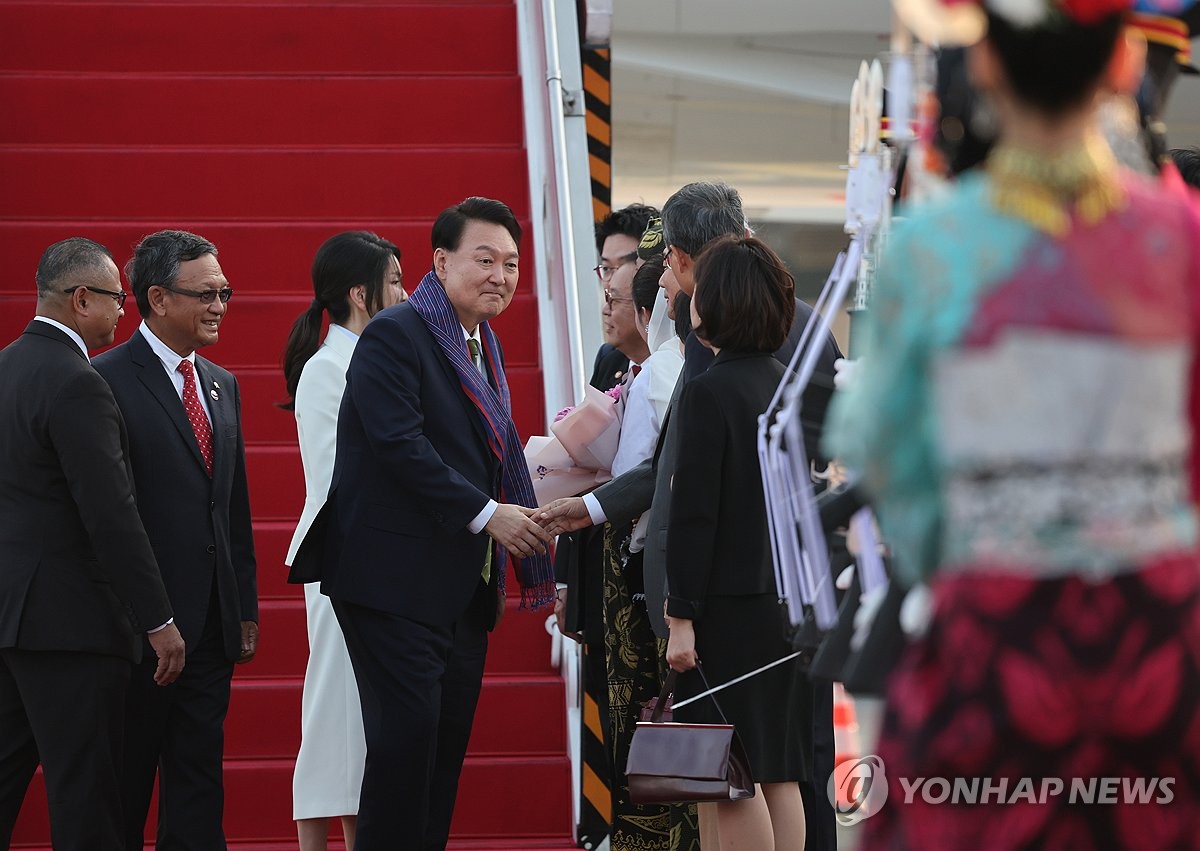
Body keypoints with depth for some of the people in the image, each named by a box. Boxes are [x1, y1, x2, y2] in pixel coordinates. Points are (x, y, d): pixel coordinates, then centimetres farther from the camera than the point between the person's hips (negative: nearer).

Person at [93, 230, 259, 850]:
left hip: (212, 627, 7)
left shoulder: (222, 386, 15)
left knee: (198, 787, 9)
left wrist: (245, 607, 14)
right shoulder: (109, 381, -10)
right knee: (124, 786, 2)